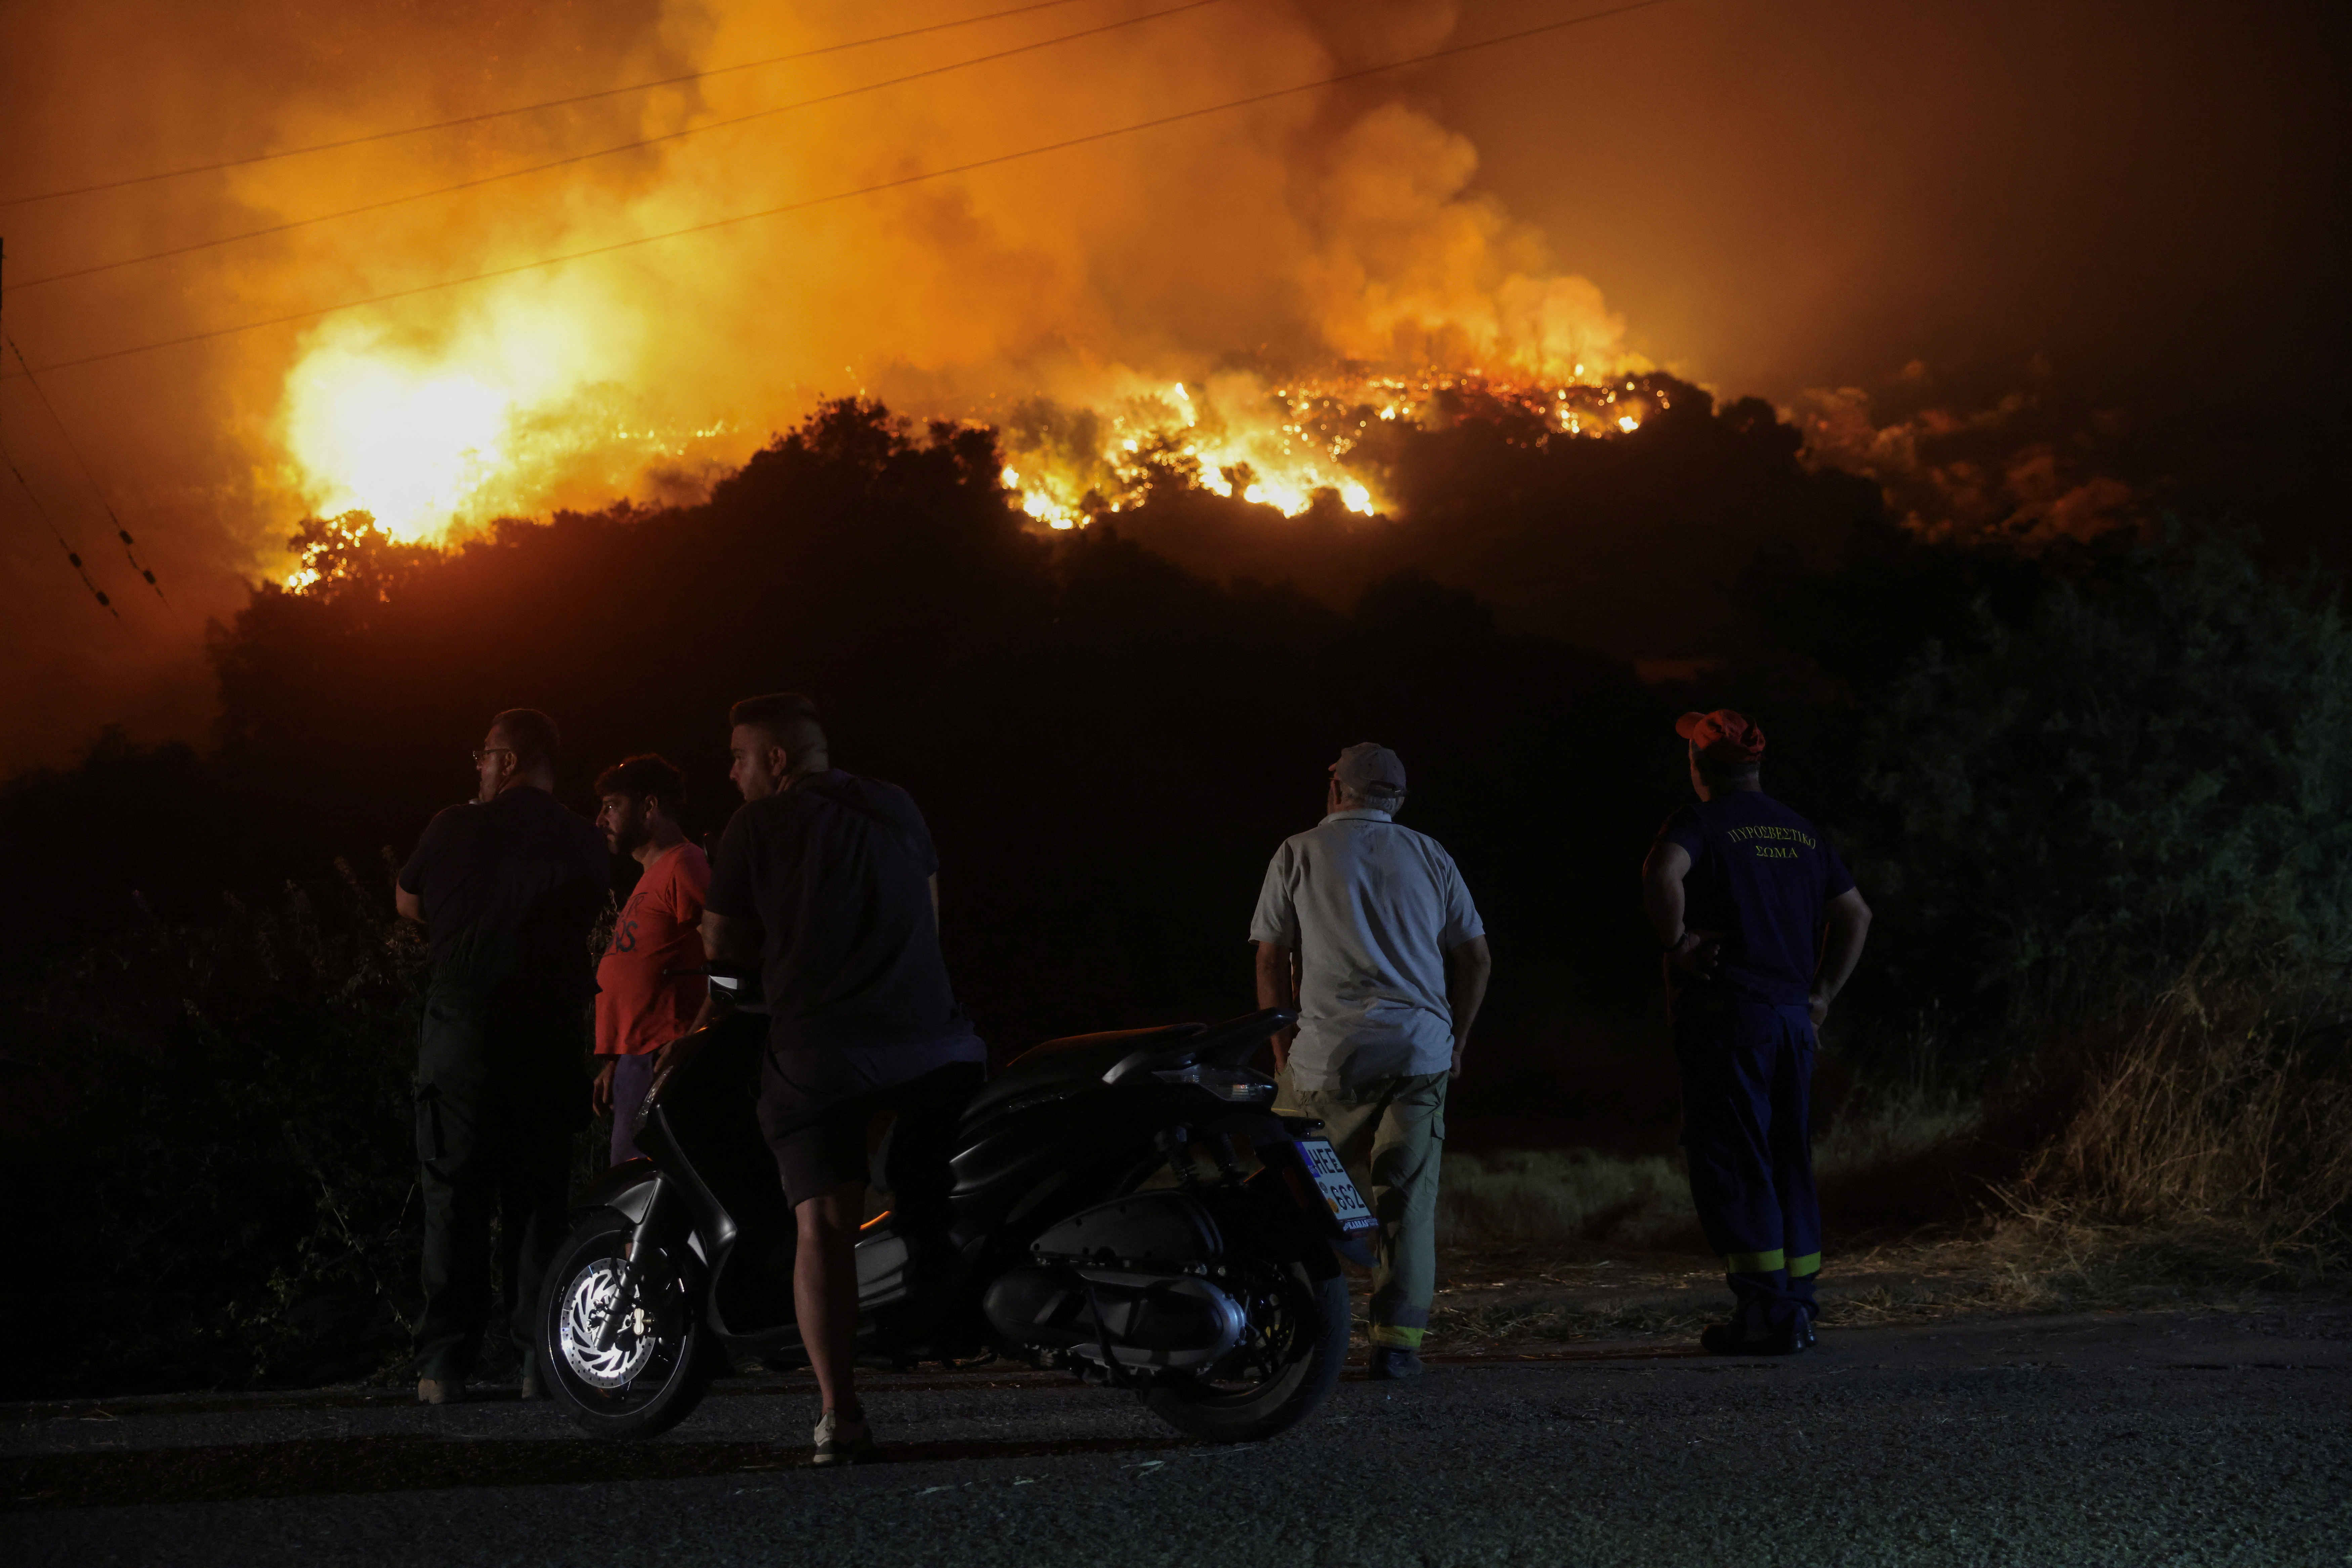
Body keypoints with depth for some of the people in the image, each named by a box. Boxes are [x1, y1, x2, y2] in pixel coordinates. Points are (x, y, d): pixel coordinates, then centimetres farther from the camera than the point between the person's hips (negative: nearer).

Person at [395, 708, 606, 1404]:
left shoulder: (456, 830, -4)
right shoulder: (583, 844, 1)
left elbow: (408, 903, 11)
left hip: (463, 1038, -2)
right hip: (551, 1044, 2)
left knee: (455, 1198, 4)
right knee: (540, 1200, 8)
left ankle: (444, 1365, 1)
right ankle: (541, 1359, 2)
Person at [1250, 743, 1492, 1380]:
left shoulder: (1300, 853, 7)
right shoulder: (1429, 857, 14)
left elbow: (1272, 960, 5)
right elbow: (1475, 958, 14)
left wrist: (1283, 1047, 14)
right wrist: (1456, 1040, 23)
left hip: (1331, 1052, -2)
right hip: (1421, 1051, 2)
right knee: (1408, 1197, 3)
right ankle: (1399, 1339, -1)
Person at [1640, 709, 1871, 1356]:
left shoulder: (1700, 822, -5)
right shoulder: (1801, 831, 16)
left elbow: (1663, 873, -27)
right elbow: (1855, 913, 20)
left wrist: (1676, 944, -14)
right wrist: (1823, 991, 18)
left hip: (1726, 1016, -6)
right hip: (1794, 1017, 6)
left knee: (1731, 1164, -4)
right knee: (1788, 1161, 13)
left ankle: (1765, 1311, -8)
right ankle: (1798, 1306, 14)